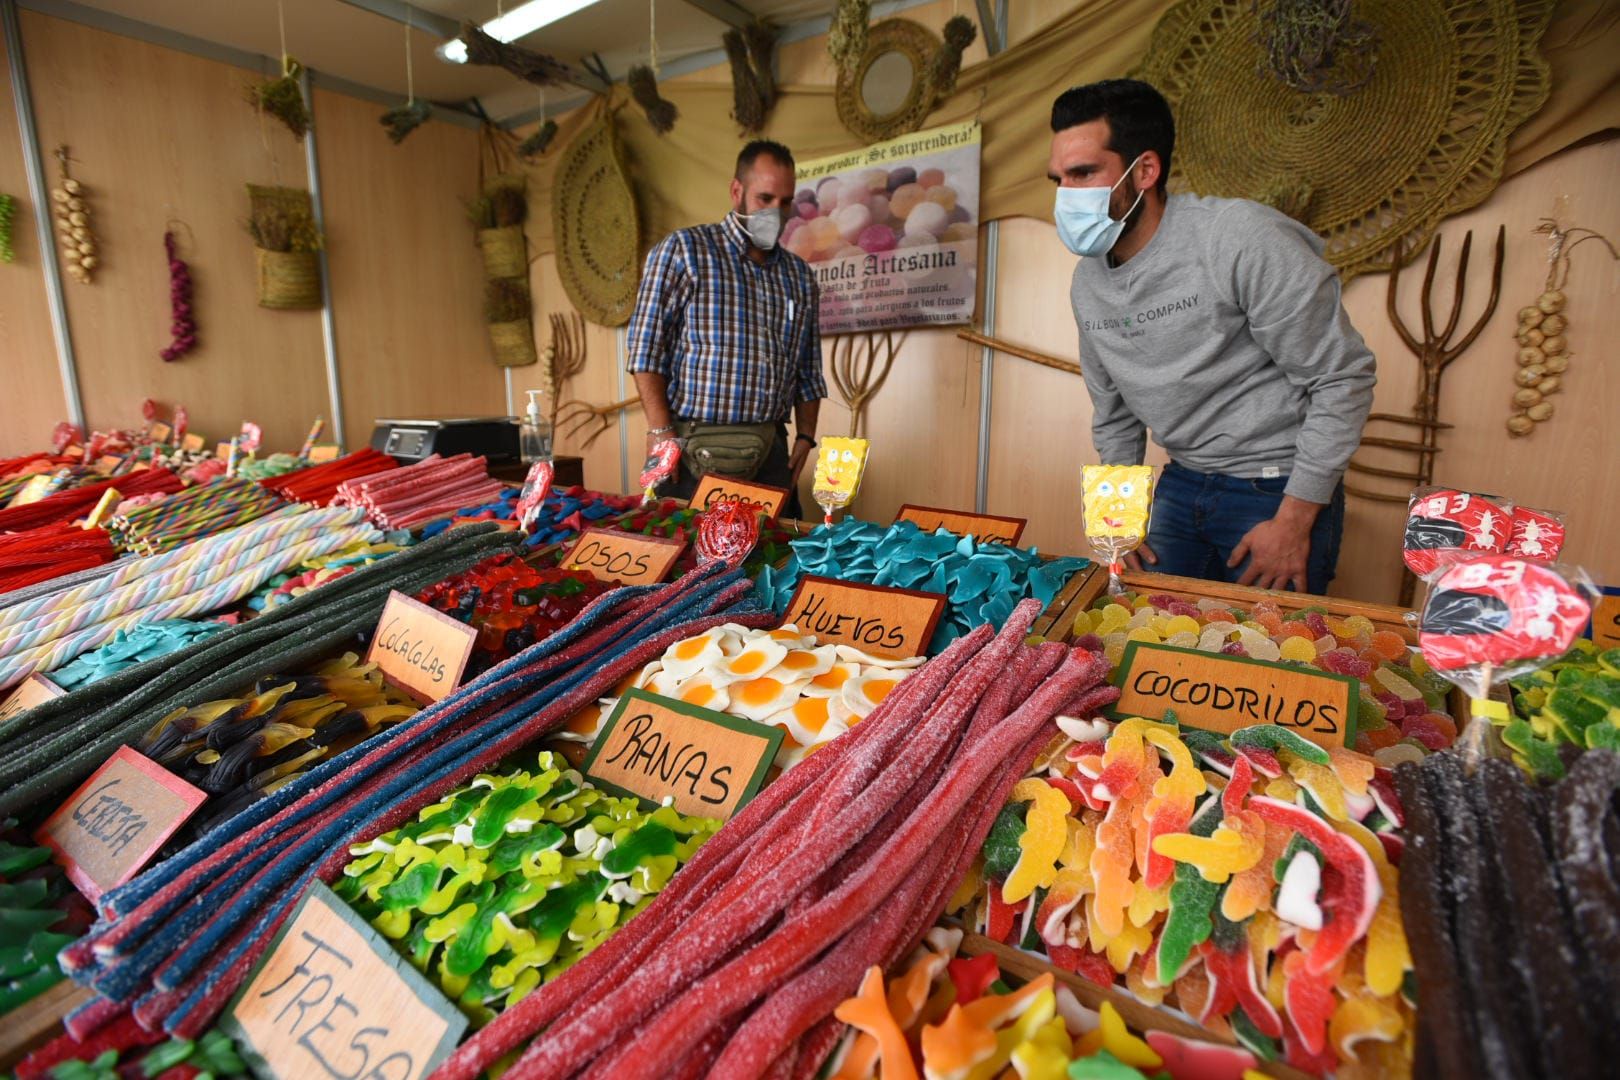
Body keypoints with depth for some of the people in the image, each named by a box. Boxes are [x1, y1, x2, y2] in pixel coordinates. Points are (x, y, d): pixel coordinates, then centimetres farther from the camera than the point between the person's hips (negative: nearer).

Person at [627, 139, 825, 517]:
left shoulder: (800, 275, 15)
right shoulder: (682, 250, 1)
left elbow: (809, 371, 16)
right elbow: (647, 348, -6)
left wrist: (805, 437, 7)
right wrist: (660, 430, -13)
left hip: (772, 452, 4)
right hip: (695, 447, -4)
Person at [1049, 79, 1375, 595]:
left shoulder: (1238, 238, -18)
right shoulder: (1087, 283, 2)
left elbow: (1344, 377, -15)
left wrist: (1293, 520, -15)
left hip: (1278, 491, -5)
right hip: (1180, 486, 6)